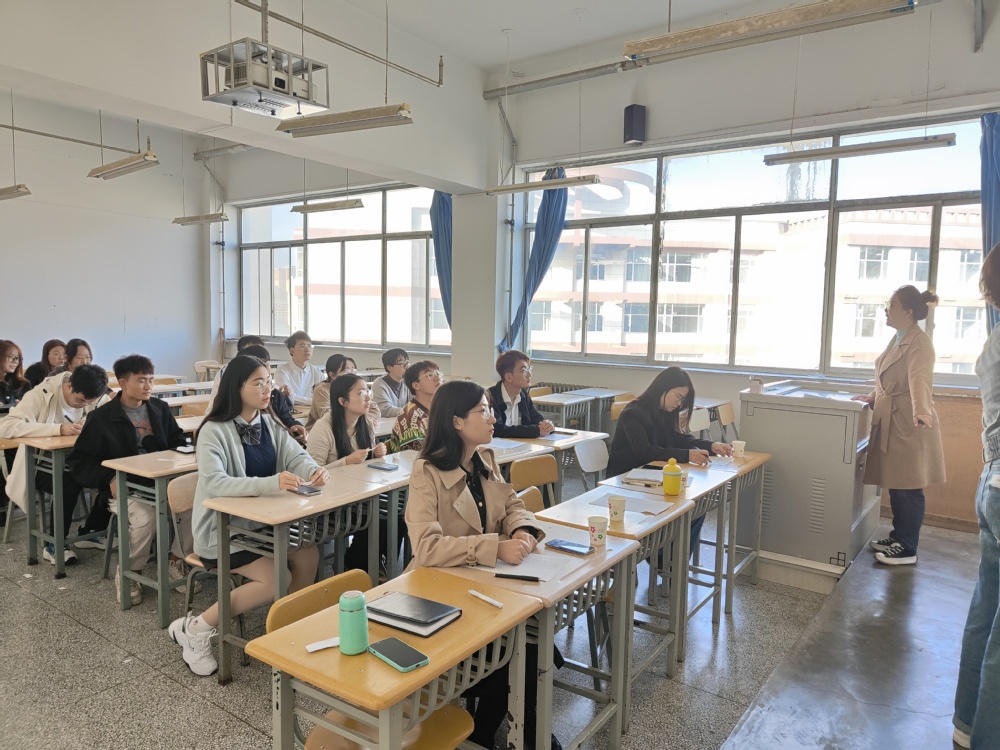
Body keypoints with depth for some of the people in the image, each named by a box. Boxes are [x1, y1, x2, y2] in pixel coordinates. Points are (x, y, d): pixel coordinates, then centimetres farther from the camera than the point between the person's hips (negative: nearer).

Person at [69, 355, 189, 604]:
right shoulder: (102, 417, -1)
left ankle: (180, 560, -4)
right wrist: (108, 479, -17)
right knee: (146, 517, -34)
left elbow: (178, 441, 21)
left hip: (161, 482, 4)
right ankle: (128, 573, -6)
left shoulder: (160, 409, 10)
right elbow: (79, 461, 0)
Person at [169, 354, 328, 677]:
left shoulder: (269, 423, 4)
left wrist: (314, 470, -25)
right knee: (275, 579, -21)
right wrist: (270, 483, -44)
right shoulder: (214, 431, -19)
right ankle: (196, 628, -2)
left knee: (308, 555, -14)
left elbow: (296, 456, 0)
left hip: (261, 521, 7)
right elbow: (213, 483, -32)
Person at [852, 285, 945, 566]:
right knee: (895, 484, 16)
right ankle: (898, 537, 29)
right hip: (891, 422, 9)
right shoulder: (897, 339, 12)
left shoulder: (920, 343, -17)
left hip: (909, 424, -9)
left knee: (908, 488, 0)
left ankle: (908, 550, 11)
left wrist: (921, 411, -47)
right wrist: (875, 397, 19)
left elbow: (919, 379, -34)